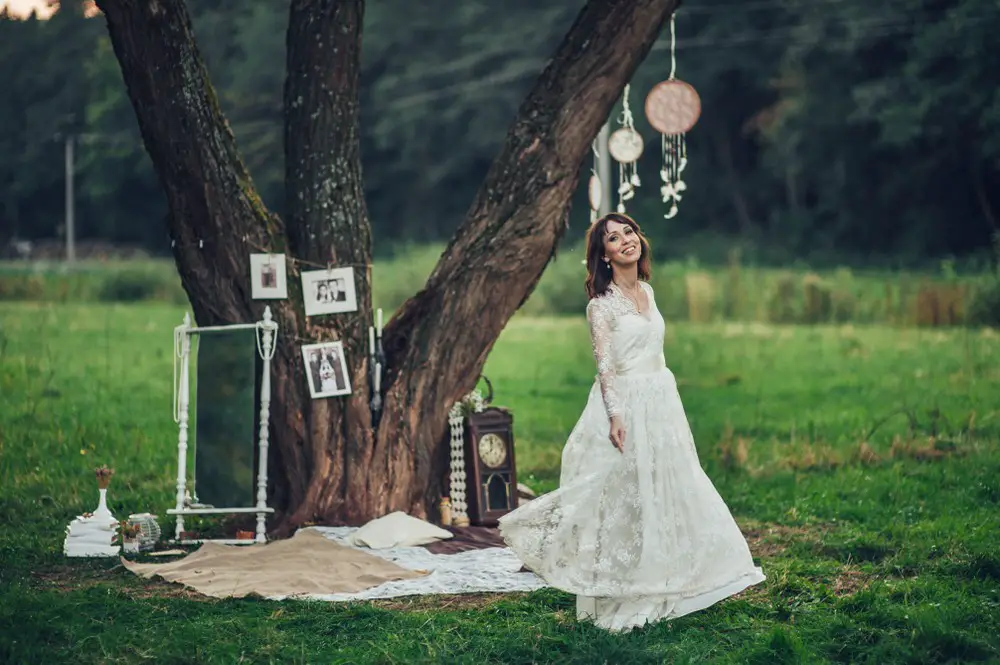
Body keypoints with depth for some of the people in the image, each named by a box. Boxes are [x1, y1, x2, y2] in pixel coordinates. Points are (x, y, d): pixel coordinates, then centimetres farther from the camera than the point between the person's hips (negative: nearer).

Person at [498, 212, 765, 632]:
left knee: (665, 494, 10)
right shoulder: (602, 302, -10)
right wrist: (616, 416, -22)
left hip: (660, 404, 7)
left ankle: (658, 590, 20)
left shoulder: (647, 291, 11)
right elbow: (604, 364, -14)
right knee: (622, 499, -4)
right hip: (625, 405, -7)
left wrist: (672, 409, 18)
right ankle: (618, 601, 3)